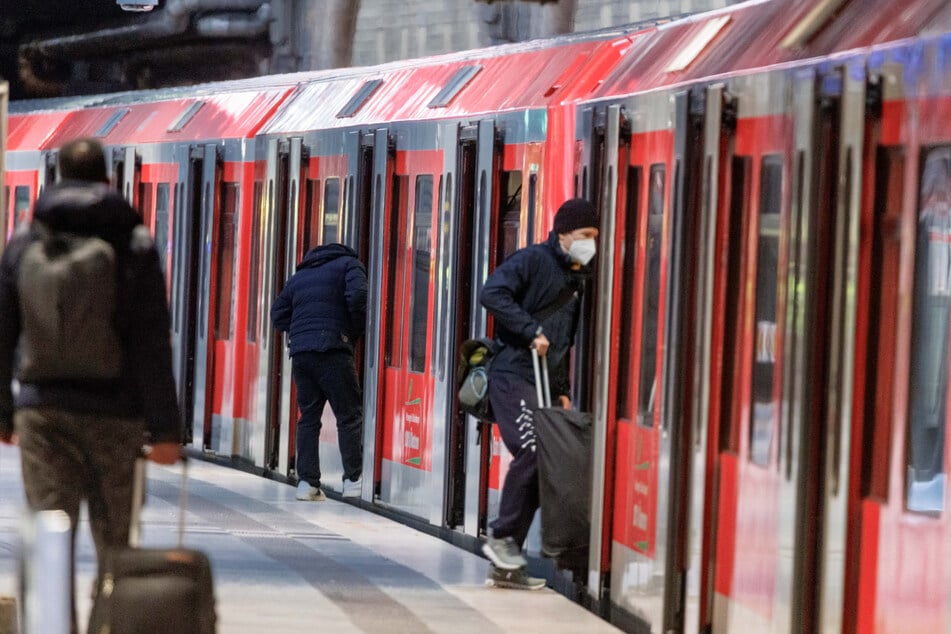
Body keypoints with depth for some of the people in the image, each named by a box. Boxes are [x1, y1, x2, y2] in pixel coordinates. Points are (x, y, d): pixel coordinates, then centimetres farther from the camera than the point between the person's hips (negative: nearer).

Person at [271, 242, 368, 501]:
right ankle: (354, 480, -6)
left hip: (300, 352, 5)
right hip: (332, 350, -5)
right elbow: (357, 295, -9)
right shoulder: (349, 264, 9)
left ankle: (307, 482, 3)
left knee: (308, 417, 9)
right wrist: (357, 330, 3)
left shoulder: (299, 276, 26)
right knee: (349, 415, -1)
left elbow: (278, 314, 21)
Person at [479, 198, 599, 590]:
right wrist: (532, 331, -20)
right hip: (514, 376, -8)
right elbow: (493, 294, -18)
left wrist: (563, 390, 18)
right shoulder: (533, 260, -4)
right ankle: (502, 538, -11)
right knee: (532, 451, -23)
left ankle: (505, 564, 6)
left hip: (545, 384, 8)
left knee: (540, 467, 2)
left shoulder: (579, 278, 19)